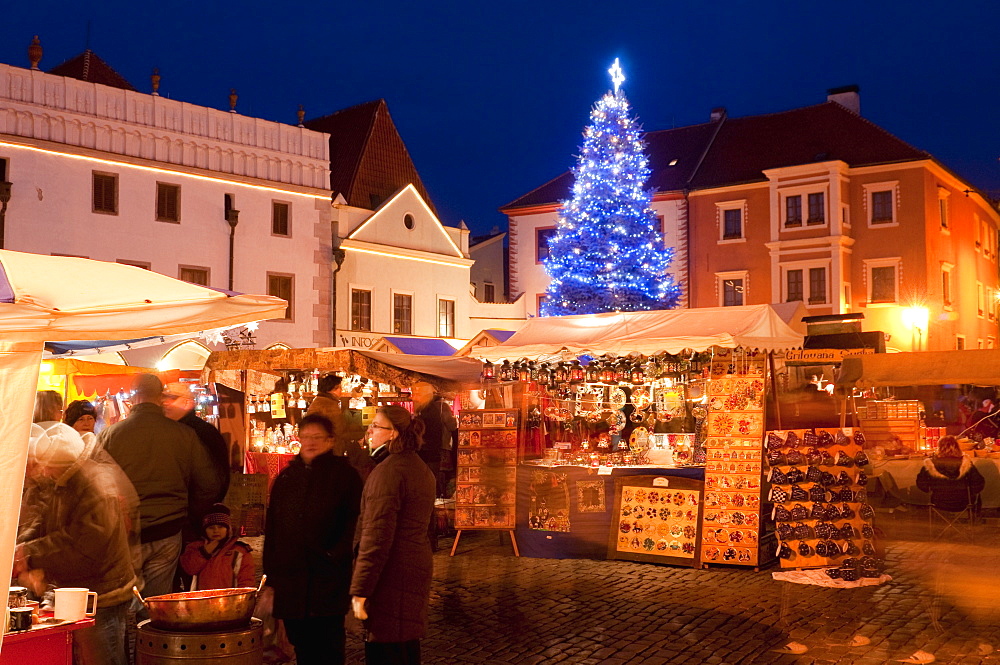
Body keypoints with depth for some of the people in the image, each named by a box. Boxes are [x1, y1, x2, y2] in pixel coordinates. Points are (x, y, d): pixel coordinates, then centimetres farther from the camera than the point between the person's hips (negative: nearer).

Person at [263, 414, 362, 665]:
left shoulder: (345, 475, 1)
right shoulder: (286, 477, 13)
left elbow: (353, 523, -3)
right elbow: (271, 529, 14)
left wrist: (336, 557, -14)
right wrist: (271, 576, 9)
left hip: (328, 580, -4)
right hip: (289, 577, 4)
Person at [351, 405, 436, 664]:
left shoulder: (389, 470, -17)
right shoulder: (421, 468, 14)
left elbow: (377, 535, -21)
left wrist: (360, 590, -18)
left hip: (392, 575, -9)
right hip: (417, 565, 10)